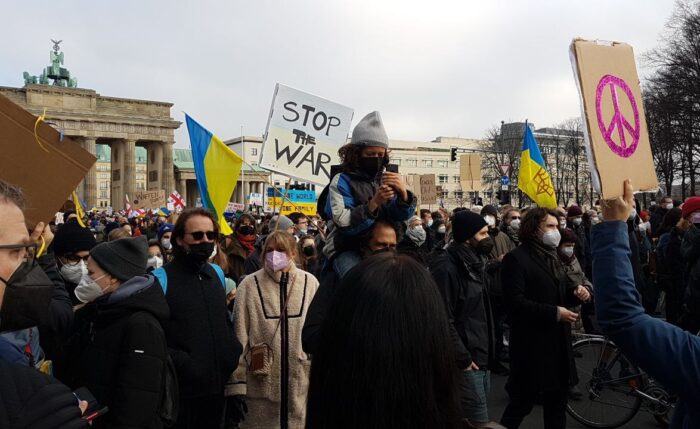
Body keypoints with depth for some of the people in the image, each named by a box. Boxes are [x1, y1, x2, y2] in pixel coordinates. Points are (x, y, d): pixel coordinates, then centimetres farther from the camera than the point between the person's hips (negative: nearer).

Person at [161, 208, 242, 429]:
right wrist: (176, 361, -21)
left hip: (216, 386, 6)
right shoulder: (162, 278, -10)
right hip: (178, 390, -6)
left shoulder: (217, 274, 10)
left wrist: (233, 350, 5)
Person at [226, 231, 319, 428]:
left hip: (302, 384, 1)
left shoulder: (310, 283, -2)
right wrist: (236, 386, -6)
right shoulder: (249, 285, -6)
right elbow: (239, 337, -4)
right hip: (261, 385, -1)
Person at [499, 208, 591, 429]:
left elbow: (562, 290, 22)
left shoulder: (552, 256, 16)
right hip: (531, 344, -8)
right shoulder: (516, 259, -13)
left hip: (558, 341, 8)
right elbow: (515, 303, -21)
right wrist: (554, 313, -24)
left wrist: (576, 291, -2)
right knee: (522, 402, 4)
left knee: (557, 399, 18)